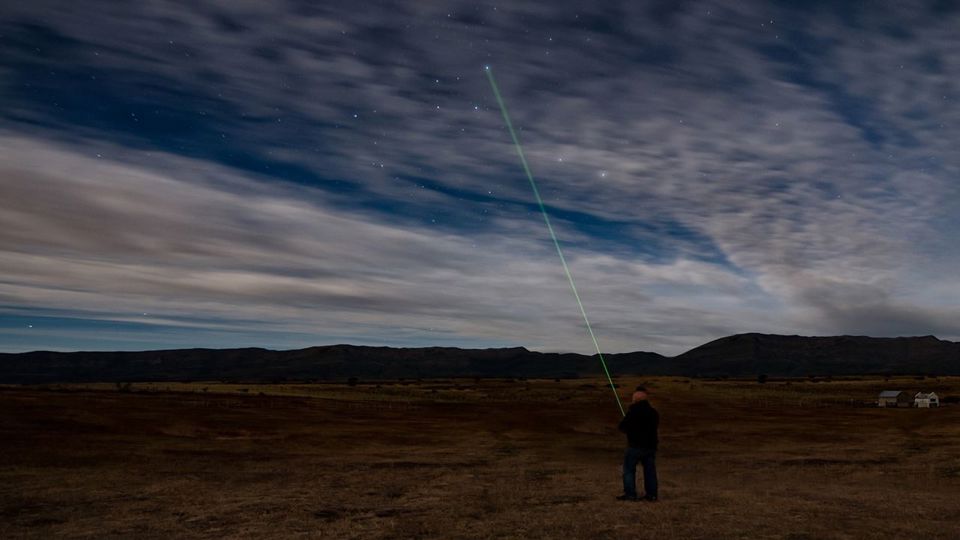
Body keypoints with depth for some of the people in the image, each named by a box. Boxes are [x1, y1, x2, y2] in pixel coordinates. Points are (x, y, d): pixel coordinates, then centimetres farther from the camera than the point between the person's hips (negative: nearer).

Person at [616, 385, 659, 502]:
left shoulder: (633, 412, -14)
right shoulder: (654, 412, 4)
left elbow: (622, 427, -9)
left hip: (635, 446, -6)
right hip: (651, 446, 6)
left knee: (629, 470, 3)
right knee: (650, 470, 11)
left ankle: (630, 494, 0)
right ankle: (651, 494, 12)